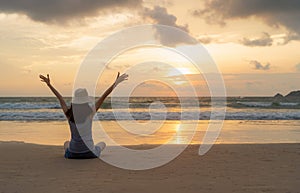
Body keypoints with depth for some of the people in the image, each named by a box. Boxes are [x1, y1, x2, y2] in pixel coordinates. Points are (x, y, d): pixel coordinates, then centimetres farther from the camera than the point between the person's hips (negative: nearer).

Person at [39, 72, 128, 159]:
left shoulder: (69, 114, -13)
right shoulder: (90, 113, -17)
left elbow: (60, 98, -1)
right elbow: (104, 96, -14)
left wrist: (49, 84, 9)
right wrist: (115, 83, -9)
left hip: (72, 153, 2)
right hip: (89, 153, -2)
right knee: (102, 144, 32)